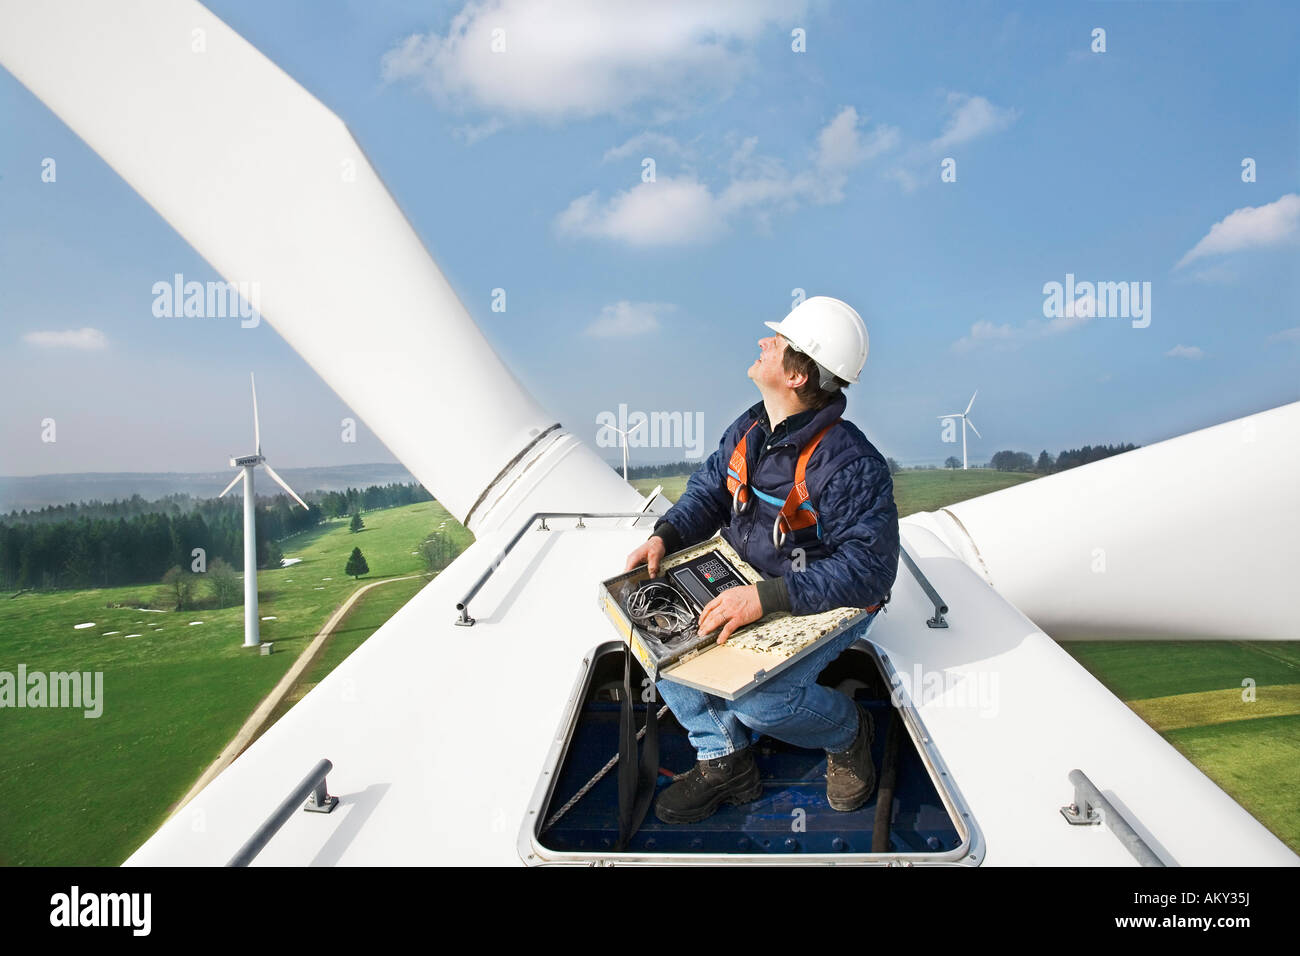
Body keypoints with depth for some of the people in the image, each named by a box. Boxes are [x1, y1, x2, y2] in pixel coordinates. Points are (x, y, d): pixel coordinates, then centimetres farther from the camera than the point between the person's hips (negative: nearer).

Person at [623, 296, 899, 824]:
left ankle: (848, 733, 8)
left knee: (755, 696, -27)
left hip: (827, 606, -7)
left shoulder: (849, 463, -28)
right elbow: (708, 492, 11)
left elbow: (868, 569, -32)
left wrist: (767, 597, -40)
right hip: (749, 587, 8)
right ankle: (724, 760, 7)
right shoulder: (748, 431, -2)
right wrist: (664, 537, -9)